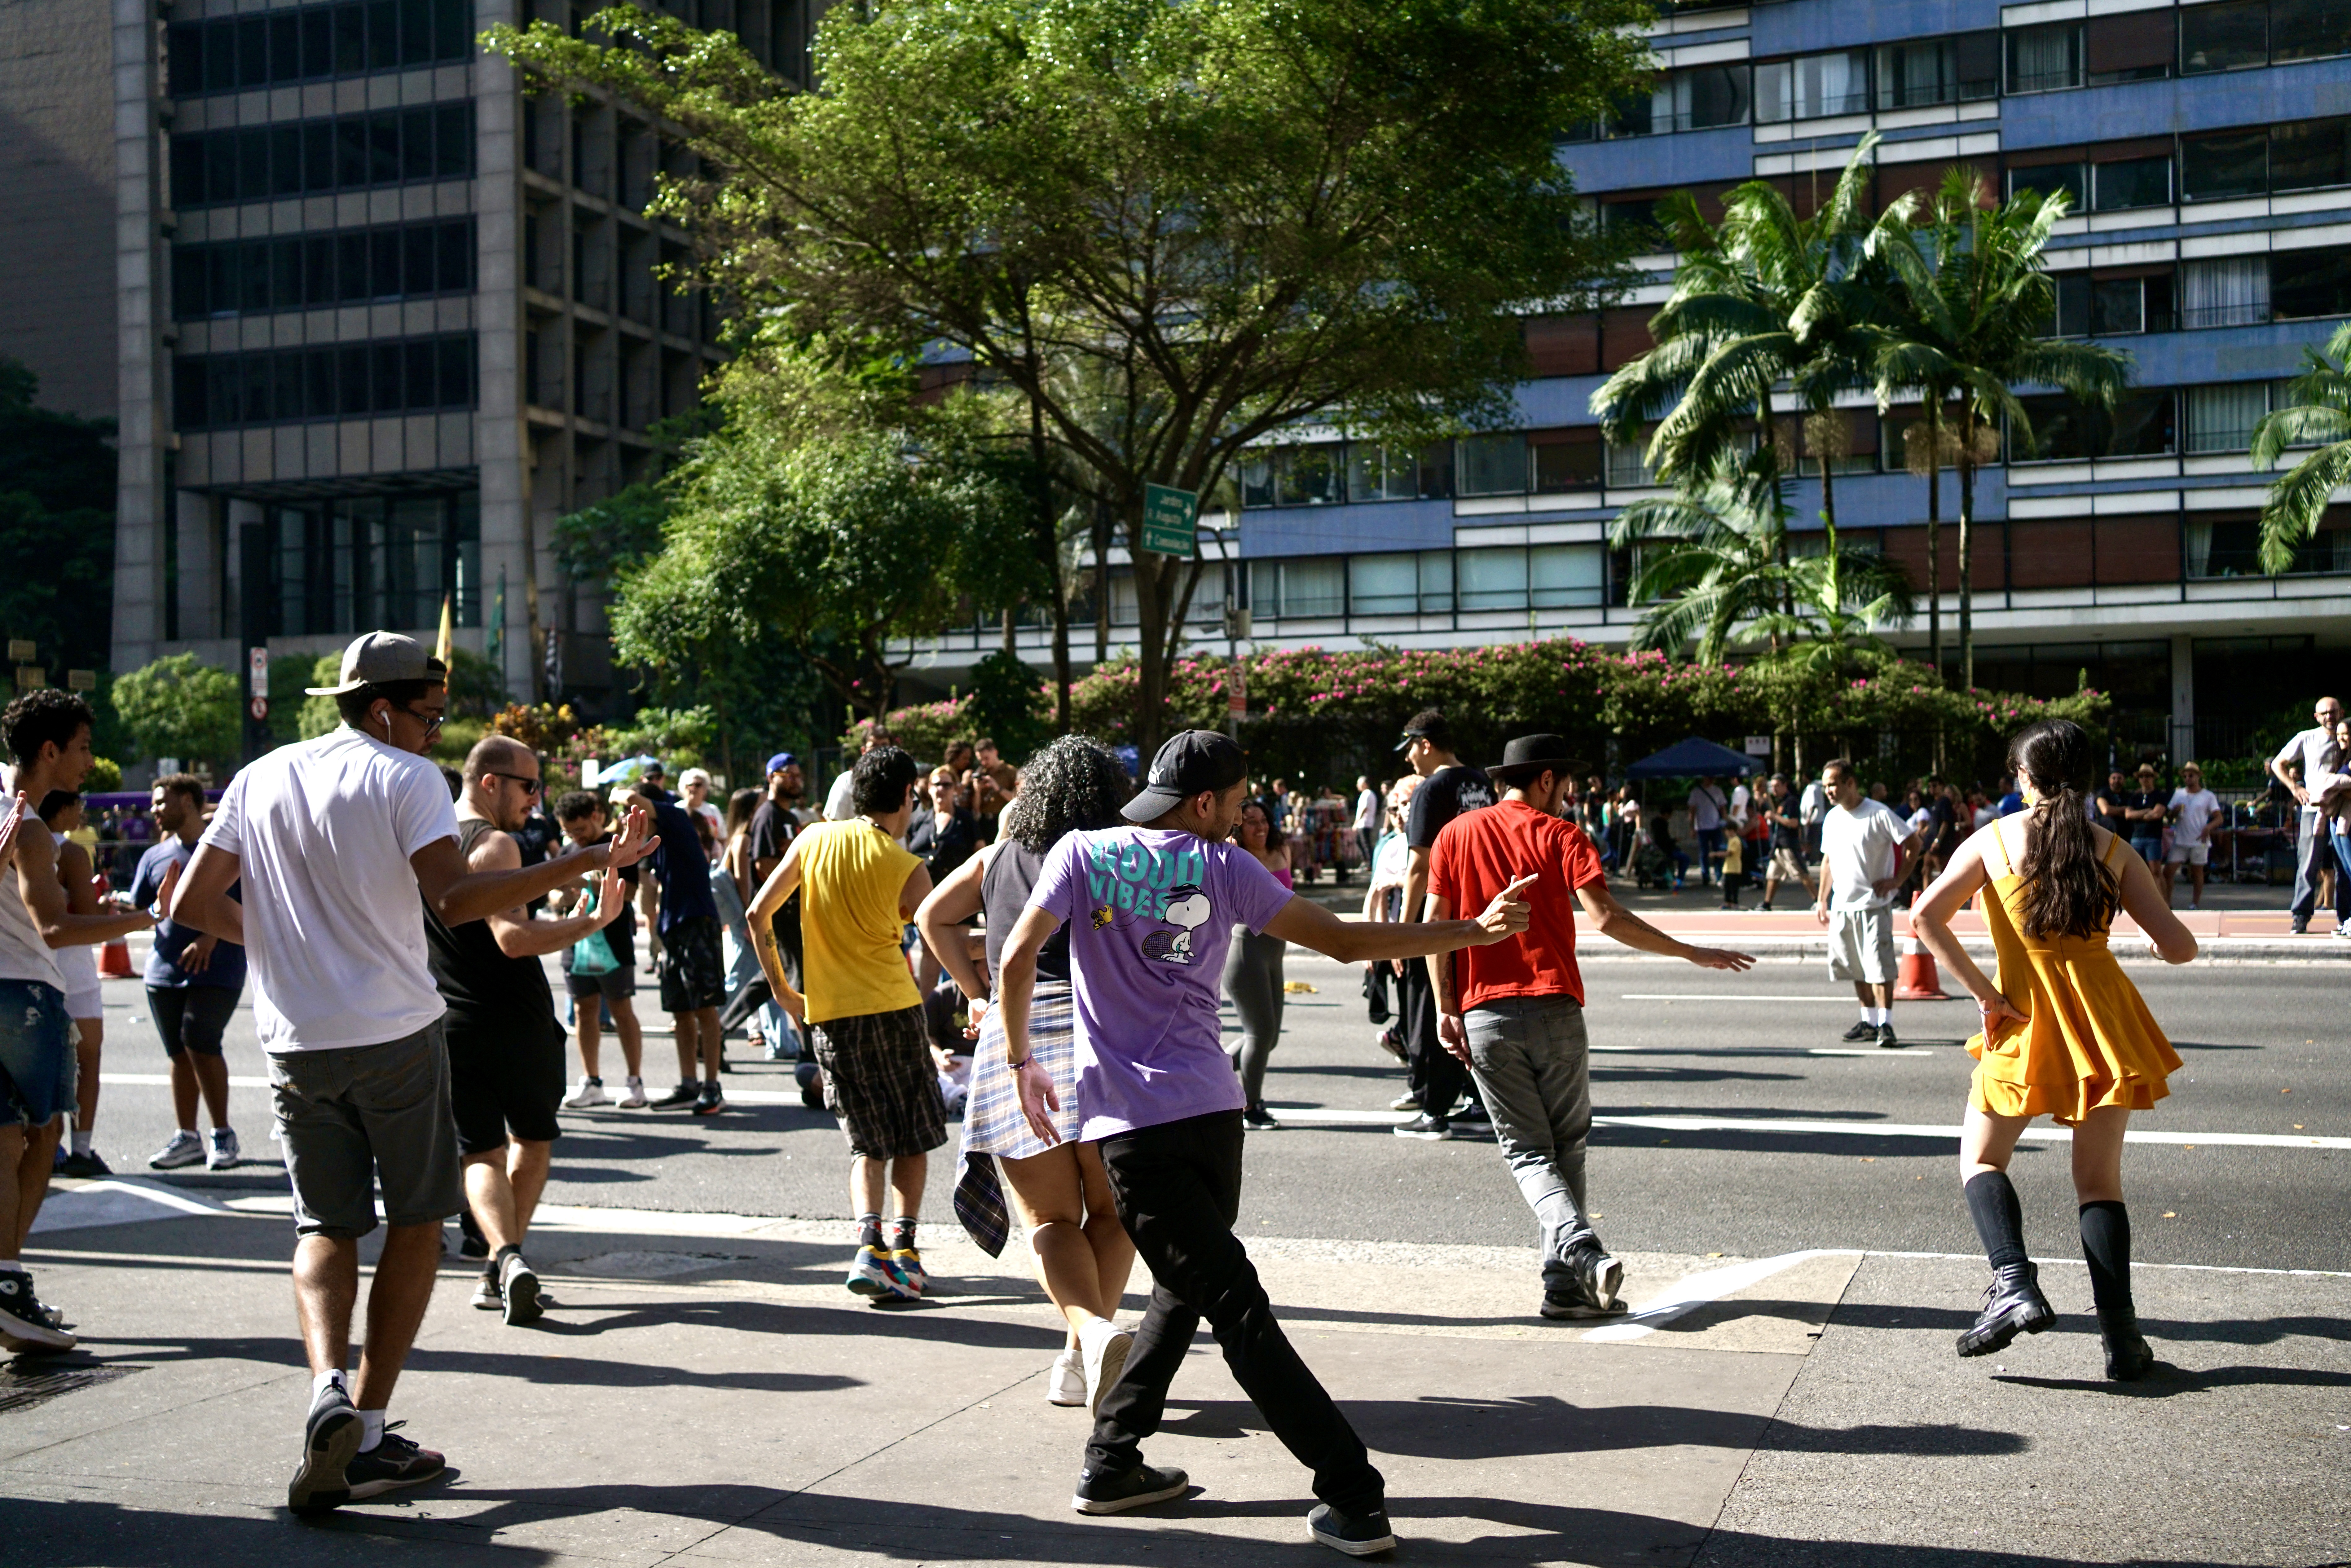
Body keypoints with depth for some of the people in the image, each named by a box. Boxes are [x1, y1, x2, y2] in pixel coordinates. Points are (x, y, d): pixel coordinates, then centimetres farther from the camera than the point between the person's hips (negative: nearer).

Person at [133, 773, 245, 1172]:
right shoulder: (154, 857, 15)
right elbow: (135, 909, 12)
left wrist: (211, 938, -19)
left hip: (217, 970, -6)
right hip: (165, 970, 6)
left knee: (200, 1044, -14)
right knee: (179, 1053, 8)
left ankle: (224, 1134, -3)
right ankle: (187, 1138, 15)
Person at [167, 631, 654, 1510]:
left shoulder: (260, 779, 10)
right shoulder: (404, 777, -7)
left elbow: (190, 906, 9)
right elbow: (455, 901, -23)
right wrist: (586, 863, -23)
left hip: (297, 1043, 5)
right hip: (398, 1037, -5)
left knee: (325, 1228, 13)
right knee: (416, 1222, 9)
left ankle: (329, 1392, -12)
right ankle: (369, 1434, 6)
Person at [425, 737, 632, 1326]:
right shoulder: (494, 846, -13)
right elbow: (515, 938, -26)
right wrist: (596, 920, -25)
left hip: (451, 1028, 5)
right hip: (517, 1024, -5)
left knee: (481, 1153, 6)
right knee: (534, 1138, 16)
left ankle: (507, 1259, -18)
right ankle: (500, 1272, 13)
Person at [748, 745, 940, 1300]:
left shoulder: (814, 839, 3)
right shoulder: (908, 869, -6)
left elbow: (758, 913, 4)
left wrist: (780, 988, 13)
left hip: (827, 1013, 3)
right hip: (892, 1006, -3)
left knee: (868, 1143, 11)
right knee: (913, 1137, 13)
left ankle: (869, 1246, -8)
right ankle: (903, 1248, 5)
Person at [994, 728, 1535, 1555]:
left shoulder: (1083, 853, 4)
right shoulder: (1222, 867, 4)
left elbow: (1018, 958, -5)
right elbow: (1344, 941, 2)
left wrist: (1021, 1060, 9)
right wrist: (1476, 930, 10)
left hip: (1129, 1121, -1)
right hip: (1211, 1108, 1)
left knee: (1232, 1305, -3)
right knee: (1183, 1290, 21)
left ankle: (1354, 1497, -5)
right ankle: (1110, 1462, 21)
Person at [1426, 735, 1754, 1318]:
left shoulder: (1456, 835, 10)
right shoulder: (1559, 836, 0)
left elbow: (1436, 926, 4)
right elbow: (1605, 917, -12)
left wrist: (1446, 1007, 8)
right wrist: (1693, 954, -6)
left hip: (1484, 1014, 2)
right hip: (1554, 1008, -2)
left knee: (1527, 1150, 5)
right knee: (1566, 1144, 11)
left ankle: (1581, 1252, -18)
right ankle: (1565, 1285, 7)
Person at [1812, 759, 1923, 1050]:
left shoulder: (1879, 814, -9)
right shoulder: (1832, 818, 11)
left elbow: (1913, 843, -5)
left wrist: (1897, 880, -9)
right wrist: (1823, 899, 16)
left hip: (1874, 903, -7)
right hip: (1842, 906, 7)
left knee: (1880, 966, -10)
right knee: (1856, 969, 11)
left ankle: (1886, 1025, -9)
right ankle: (1869, 1022, 19)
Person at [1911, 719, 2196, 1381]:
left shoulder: (1993, 841, -1)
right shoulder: (2113, 850, 1)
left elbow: (1925, 917, -13)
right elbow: (2179, 948, -3)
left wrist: (1983, 992, -8)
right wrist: (2158, 938, 20)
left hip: (2025, 1021, -2)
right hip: (2103, 1018, 2)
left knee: (1980, 1158, 14)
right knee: (2099, 1181, 10)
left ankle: (2015, 1287, -8)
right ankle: (2121, 1339, 5)